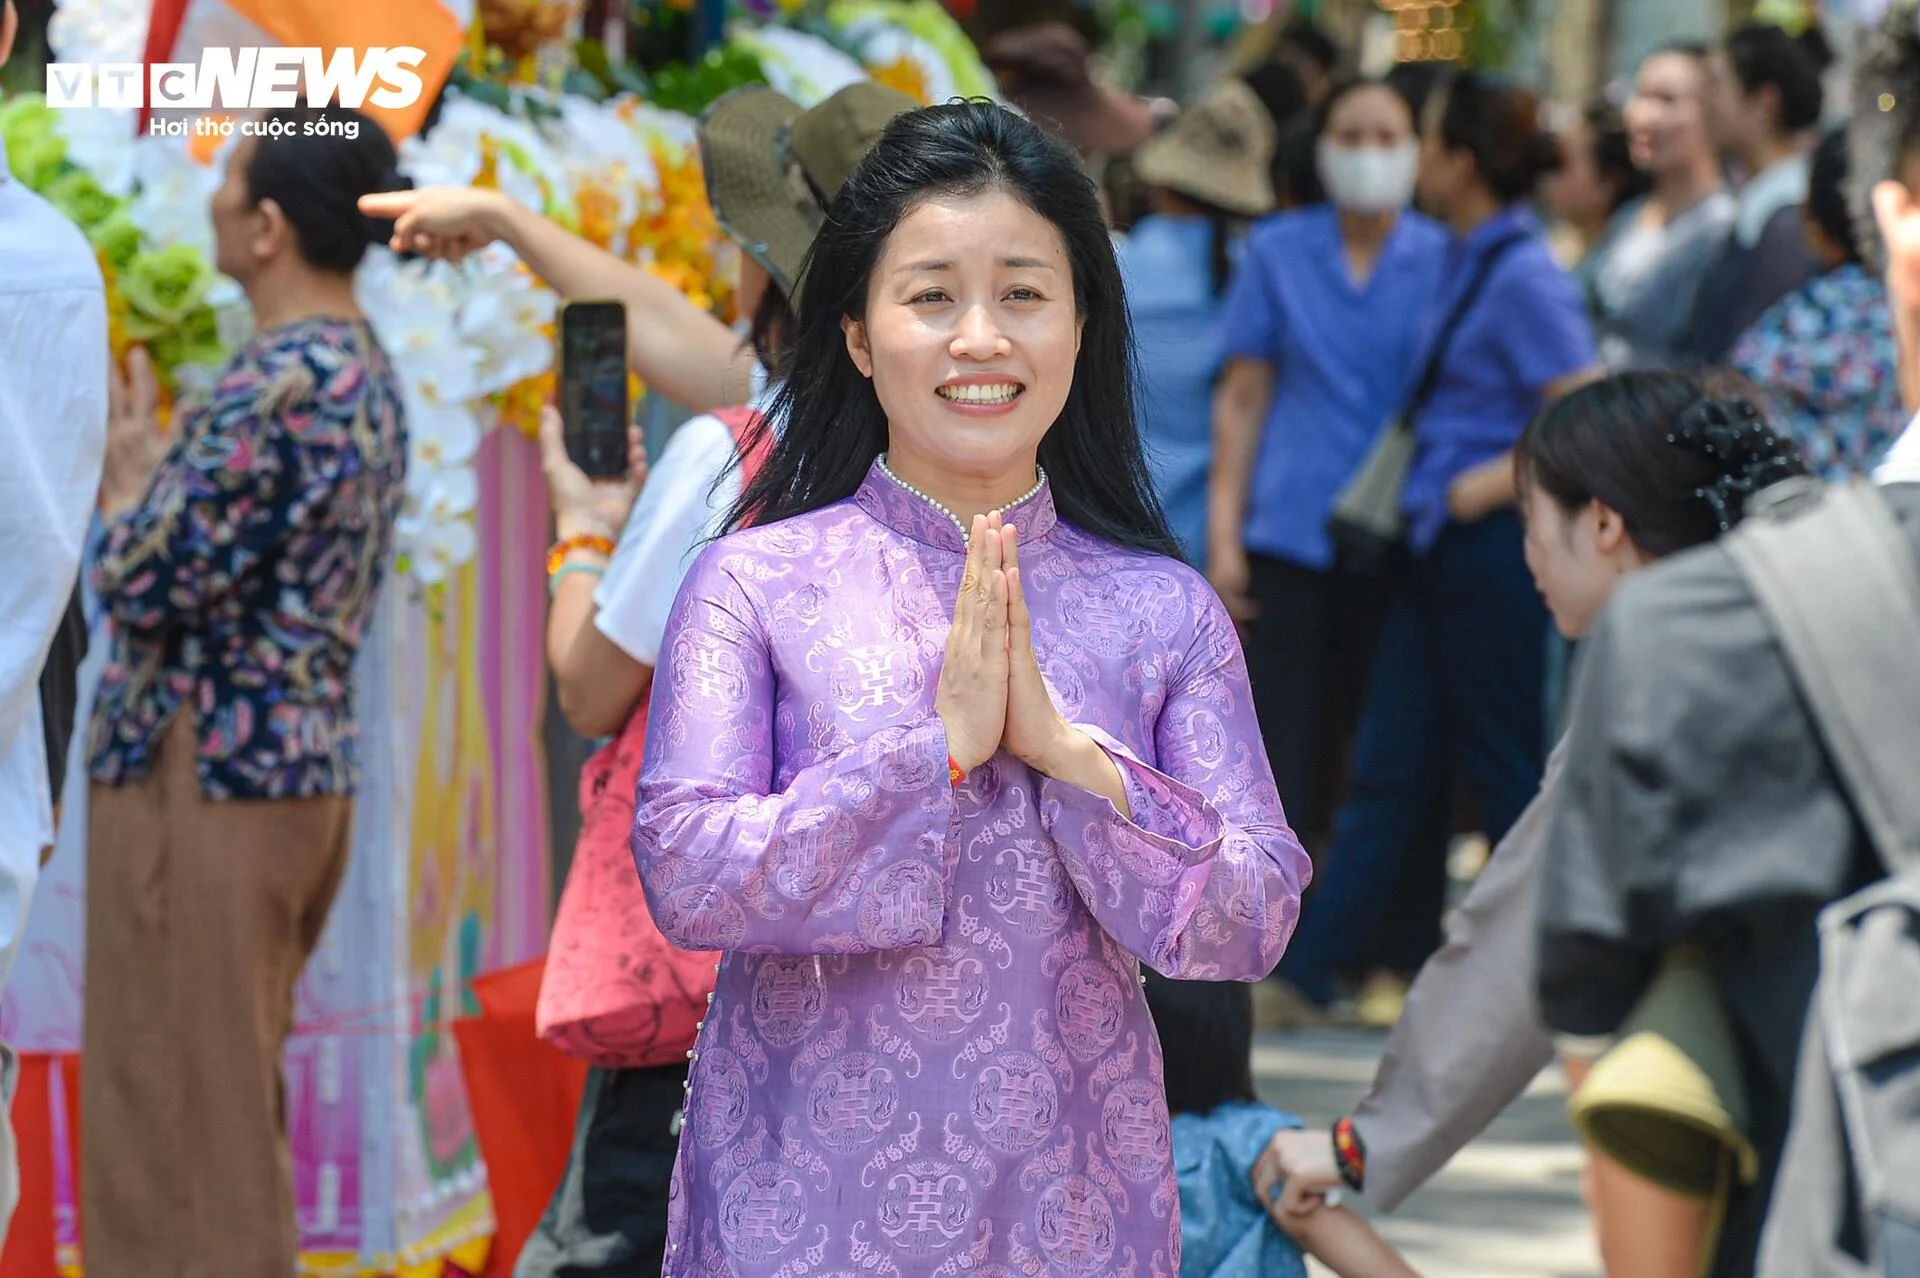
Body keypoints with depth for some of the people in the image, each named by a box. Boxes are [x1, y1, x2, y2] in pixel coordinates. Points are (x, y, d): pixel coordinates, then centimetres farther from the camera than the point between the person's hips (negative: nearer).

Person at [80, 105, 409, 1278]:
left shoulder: (275, 388, -19)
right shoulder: (370, 374, 12)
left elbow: (147, 587, -18)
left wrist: (126, 479, -2)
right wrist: (161, 469, 15)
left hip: (205, 782, -10)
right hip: (308, 771, 10)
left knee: (178, 1122, -3)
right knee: (234, 1110, 18)